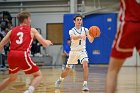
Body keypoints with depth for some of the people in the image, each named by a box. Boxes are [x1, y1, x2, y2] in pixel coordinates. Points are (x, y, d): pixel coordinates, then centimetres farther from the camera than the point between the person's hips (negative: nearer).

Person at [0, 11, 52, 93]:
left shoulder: (12, 30, 21)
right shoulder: (32, 30, 13)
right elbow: (45, 44, 12)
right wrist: (48, 42, 35)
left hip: (11, 56, 5)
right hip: (23, 55, -5)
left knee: (12, 78, 28)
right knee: (38, 75, 9)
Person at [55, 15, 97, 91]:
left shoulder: (85, 30, -3)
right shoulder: (71, 31, -9)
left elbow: (91, 41, -11)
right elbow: (73, 37, -32)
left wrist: (93, 35, -33)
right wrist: (80, 36, -54)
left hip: (82, 51, 0)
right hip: (73, 51, 0)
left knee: (85, 65, -27)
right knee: (67, 70, 10)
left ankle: (85, 84, -25)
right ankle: (60, 80, 39)